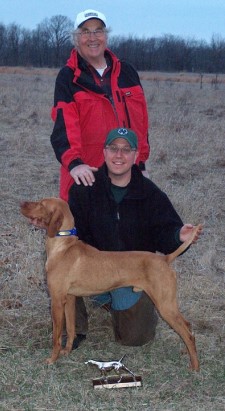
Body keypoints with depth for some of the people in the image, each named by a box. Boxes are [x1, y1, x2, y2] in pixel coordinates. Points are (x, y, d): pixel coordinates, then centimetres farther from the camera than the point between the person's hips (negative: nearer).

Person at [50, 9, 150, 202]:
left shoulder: (126, 72, 11)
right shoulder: (68, 77, -1)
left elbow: (140, 120, 14)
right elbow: (64, 125, -15)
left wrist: (141, 162, 10)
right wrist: (73, 162, -30)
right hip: (86, 174, -3)